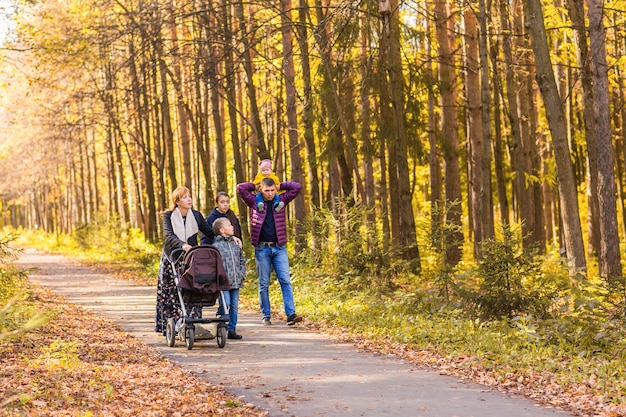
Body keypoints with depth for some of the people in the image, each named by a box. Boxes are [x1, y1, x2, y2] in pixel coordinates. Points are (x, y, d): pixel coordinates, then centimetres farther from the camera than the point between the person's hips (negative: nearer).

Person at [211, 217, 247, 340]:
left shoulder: (236, 244, 14)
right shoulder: (216, 245, -7)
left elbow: (242, 261, 21)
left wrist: (242, 276, 12)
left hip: (236, 282, 6)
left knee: (234, 305, 7)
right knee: (225, 303, -13)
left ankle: (232, 329, 14)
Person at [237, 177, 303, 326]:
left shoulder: (280, 200, 7)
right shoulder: (254, 201, 1)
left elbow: (297, 187, 5)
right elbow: (240, 188, -9)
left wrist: (280, 185, 7)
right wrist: (255, 186, 3)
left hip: (279, 248, 1)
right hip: (262, 248, -1)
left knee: (286, 281, -6)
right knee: (264, 284, 4)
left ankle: (291, 314, -10)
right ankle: (266, 316, 11)